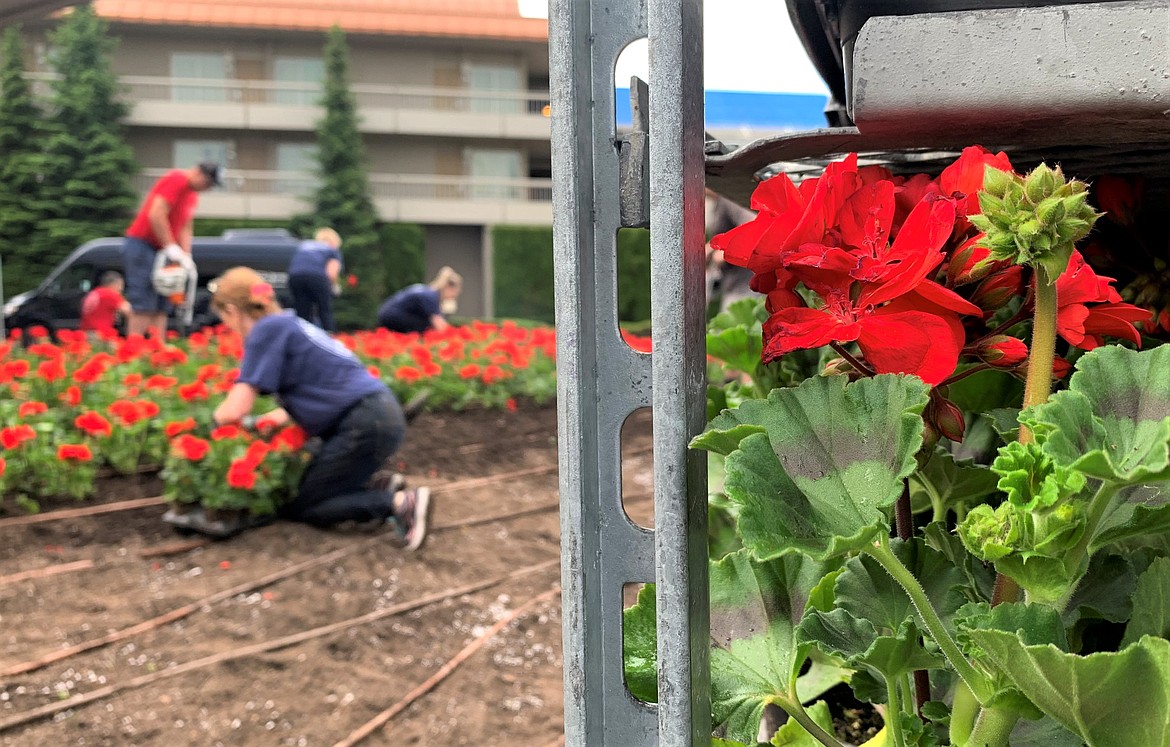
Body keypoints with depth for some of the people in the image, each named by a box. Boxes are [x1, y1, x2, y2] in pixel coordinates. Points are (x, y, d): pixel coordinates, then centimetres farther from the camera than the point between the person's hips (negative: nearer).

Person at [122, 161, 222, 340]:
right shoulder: (176, 180, -15)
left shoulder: (193, 195, 14)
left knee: (161, 308, 5)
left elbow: (185, 228, 13)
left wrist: (186, 256, 0)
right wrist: (171, 247, -20)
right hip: (141, 245, -9)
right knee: (143, 306, -13)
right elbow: (156, 215, -23)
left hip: (161, 251, 9)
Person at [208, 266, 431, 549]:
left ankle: (400, 503, -9)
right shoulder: (290, 324, 19)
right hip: (378, 415, 9)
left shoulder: (267, 329, -7)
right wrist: (281, 415, 15)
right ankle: (378, 483, 9)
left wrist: (213, 421, 8)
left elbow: (235, 410, -12)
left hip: (365, 424, -9)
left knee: (296, 508, 1)